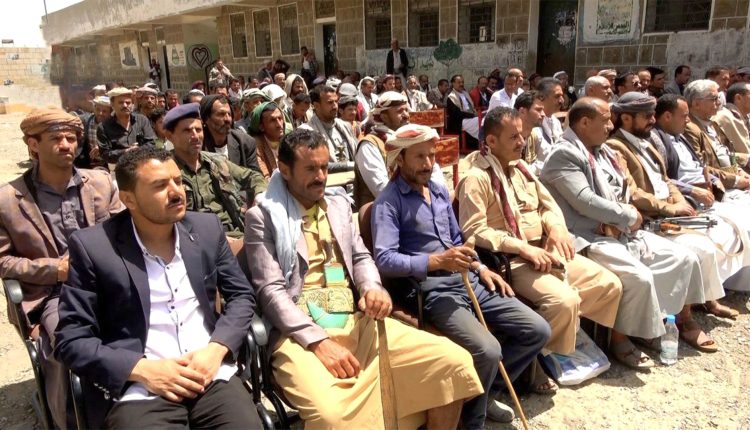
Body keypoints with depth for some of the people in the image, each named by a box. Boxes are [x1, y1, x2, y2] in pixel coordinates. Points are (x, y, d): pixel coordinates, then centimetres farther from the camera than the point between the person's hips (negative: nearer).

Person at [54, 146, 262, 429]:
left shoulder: (207, 228, 5)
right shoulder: (93, 246, -4)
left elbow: (242, 295, 10)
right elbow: (71, 340, -2)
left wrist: (217, 348, -6)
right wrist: (142, 369, -14)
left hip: (211, 376, 2)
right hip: (138, 390, -2)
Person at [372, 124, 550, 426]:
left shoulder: (440, 191, 18)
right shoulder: (389, 201, -7)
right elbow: (384, 260, -19)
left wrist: (481, 269, 8)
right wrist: (437, 260, -25)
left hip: (469, 283, 8)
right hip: (433, 292, -8)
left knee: (537, 331, 0)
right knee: (487, 350, -28)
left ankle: (485, 391, 20)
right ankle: (471, 418, 4)